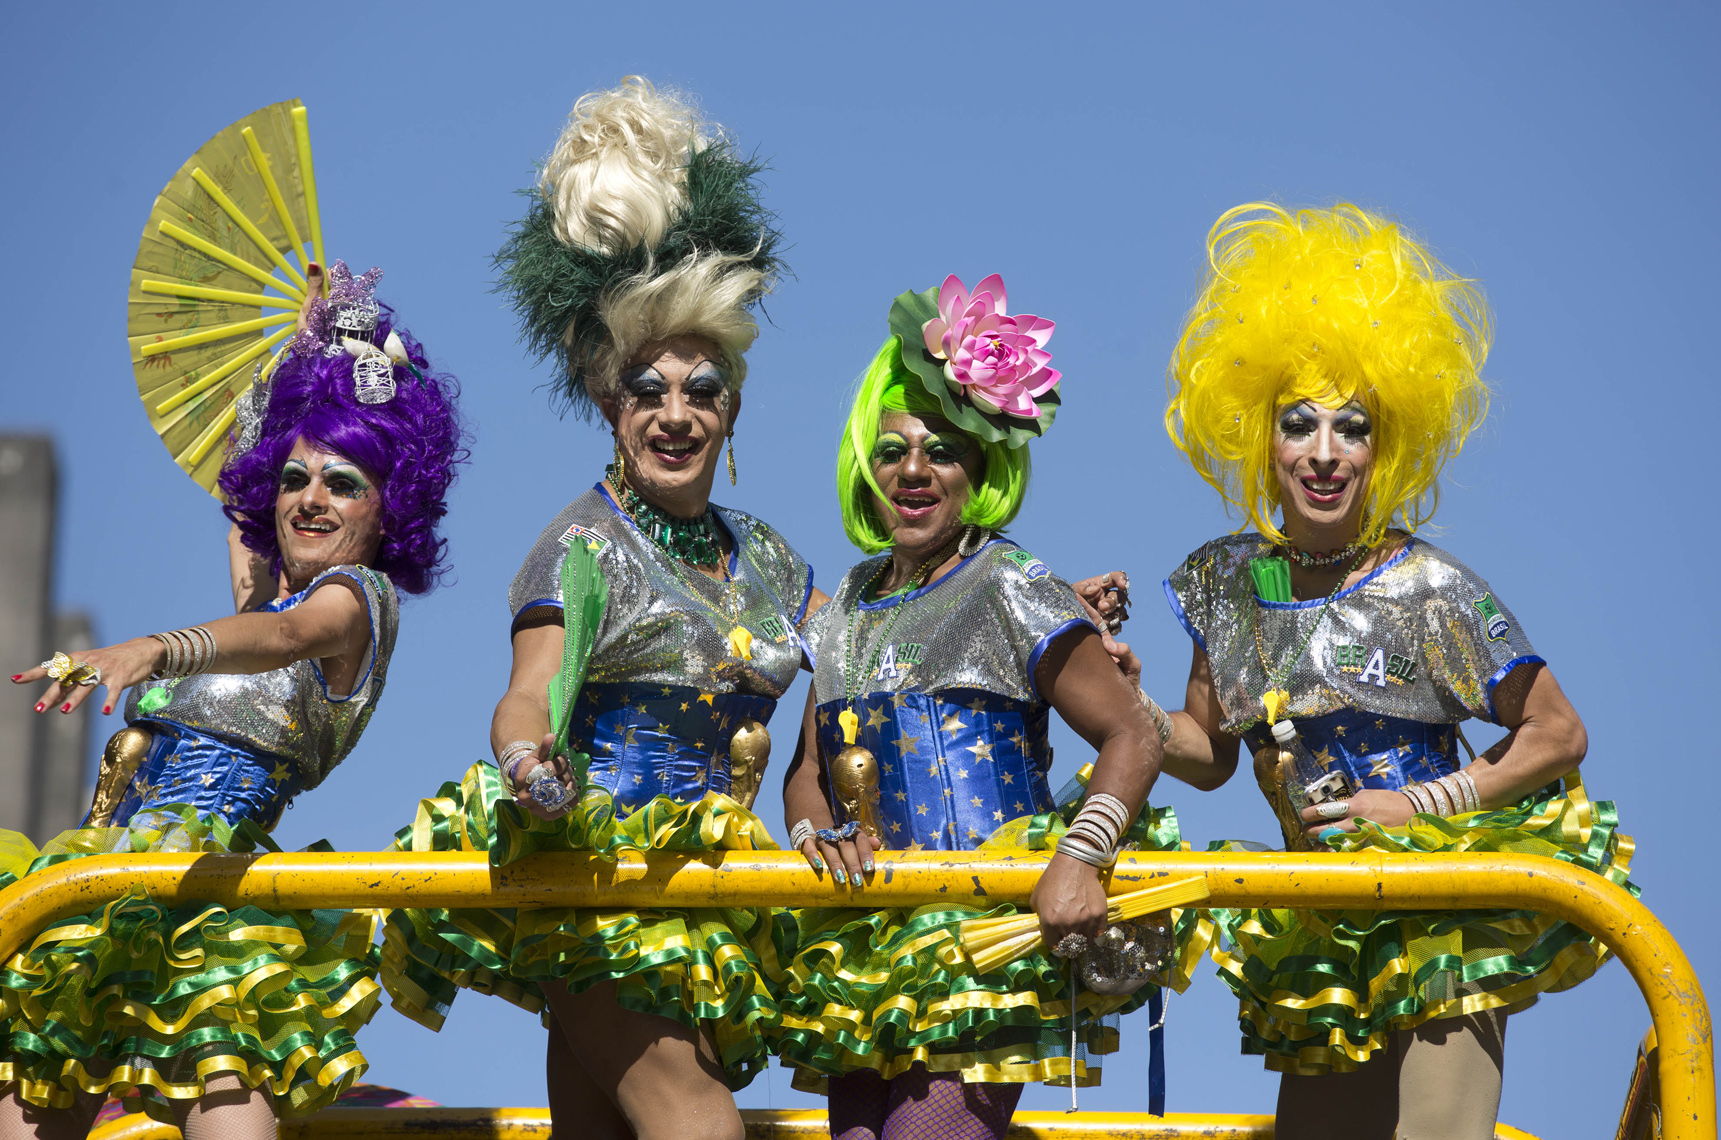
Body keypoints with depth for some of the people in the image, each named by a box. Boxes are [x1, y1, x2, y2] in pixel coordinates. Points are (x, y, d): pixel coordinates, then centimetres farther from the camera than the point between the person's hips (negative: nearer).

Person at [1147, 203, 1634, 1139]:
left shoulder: (1425, 589, -11)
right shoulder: (1224, 581, 5)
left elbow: (1558, 736, -5)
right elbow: (1209, 752, 13)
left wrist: (1420, 805, -13)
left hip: (1446, 929, -5)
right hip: (1318, 938, 6)